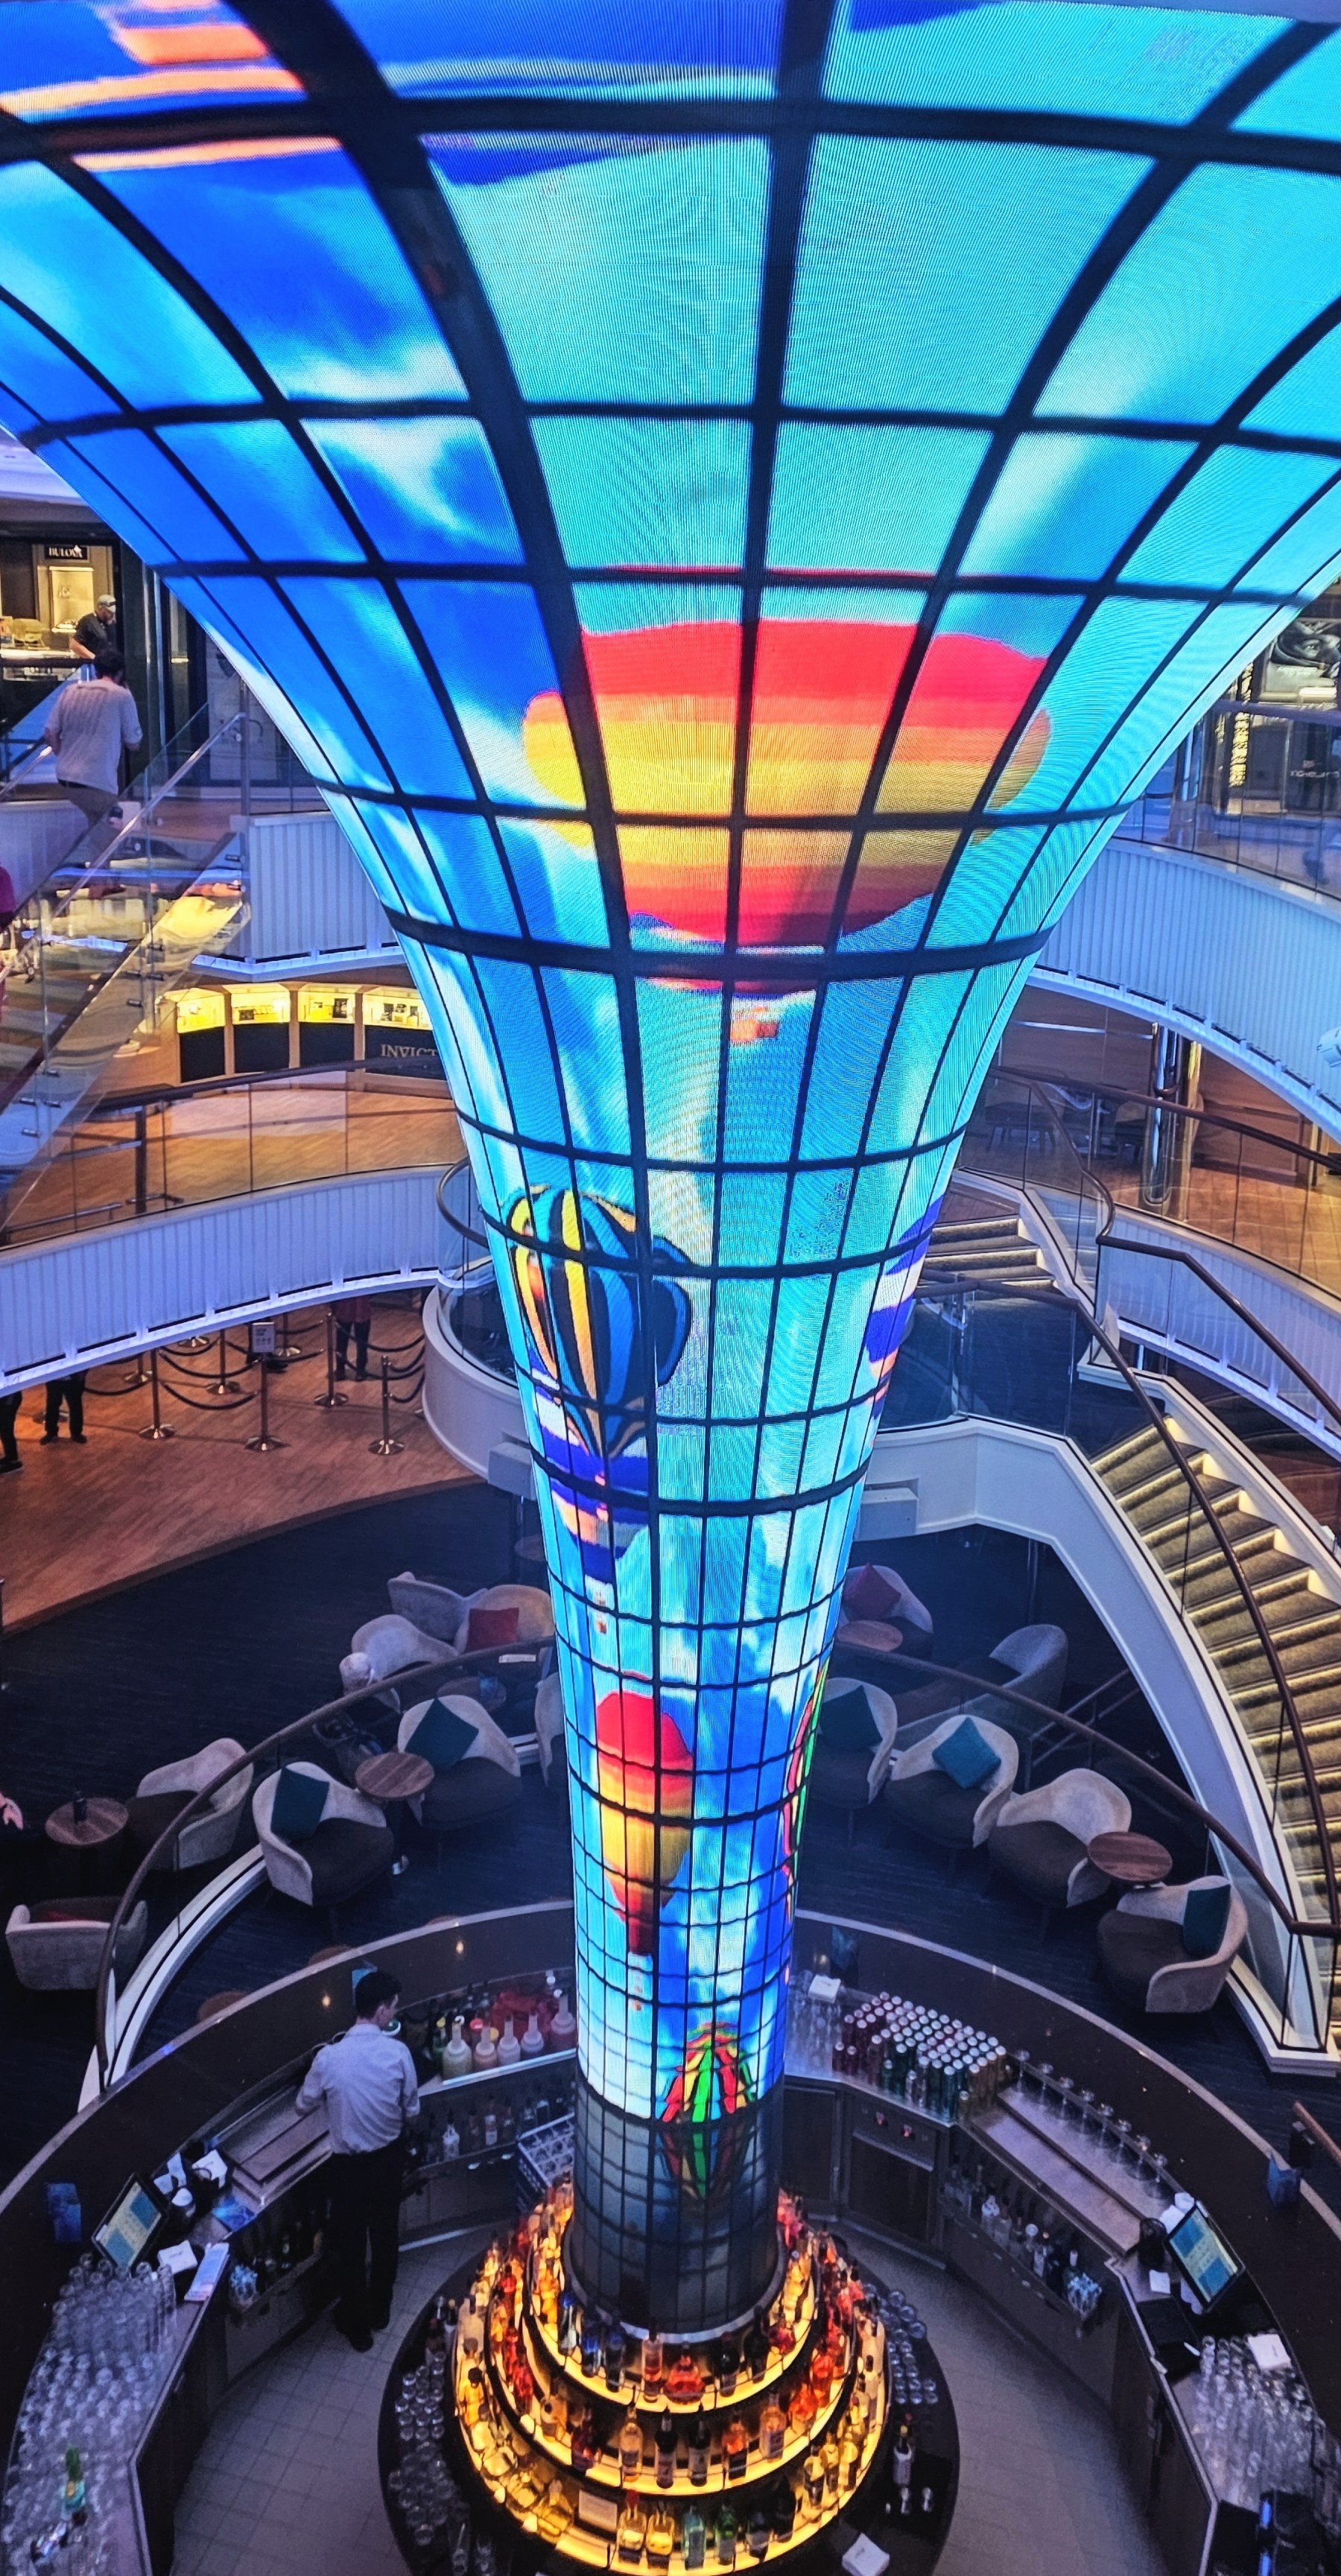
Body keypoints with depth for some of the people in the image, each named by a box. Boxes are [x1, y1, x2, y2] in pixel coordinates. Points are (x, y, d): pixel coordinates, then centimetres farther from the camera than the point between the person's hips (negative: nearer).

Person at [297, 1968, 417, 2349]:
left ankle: (356, 2323, 34)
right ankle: (379, 2310, 43)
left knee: (350, 2242, 18)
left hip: (348, 2163, -2)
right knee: (385, 2235, 24)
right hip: (389, 2157, 2)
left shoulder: (328, 2057, -23)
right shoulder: (398, 2052, -22)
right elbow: (411, 2109, -8)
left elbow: (304, 2103, -4)